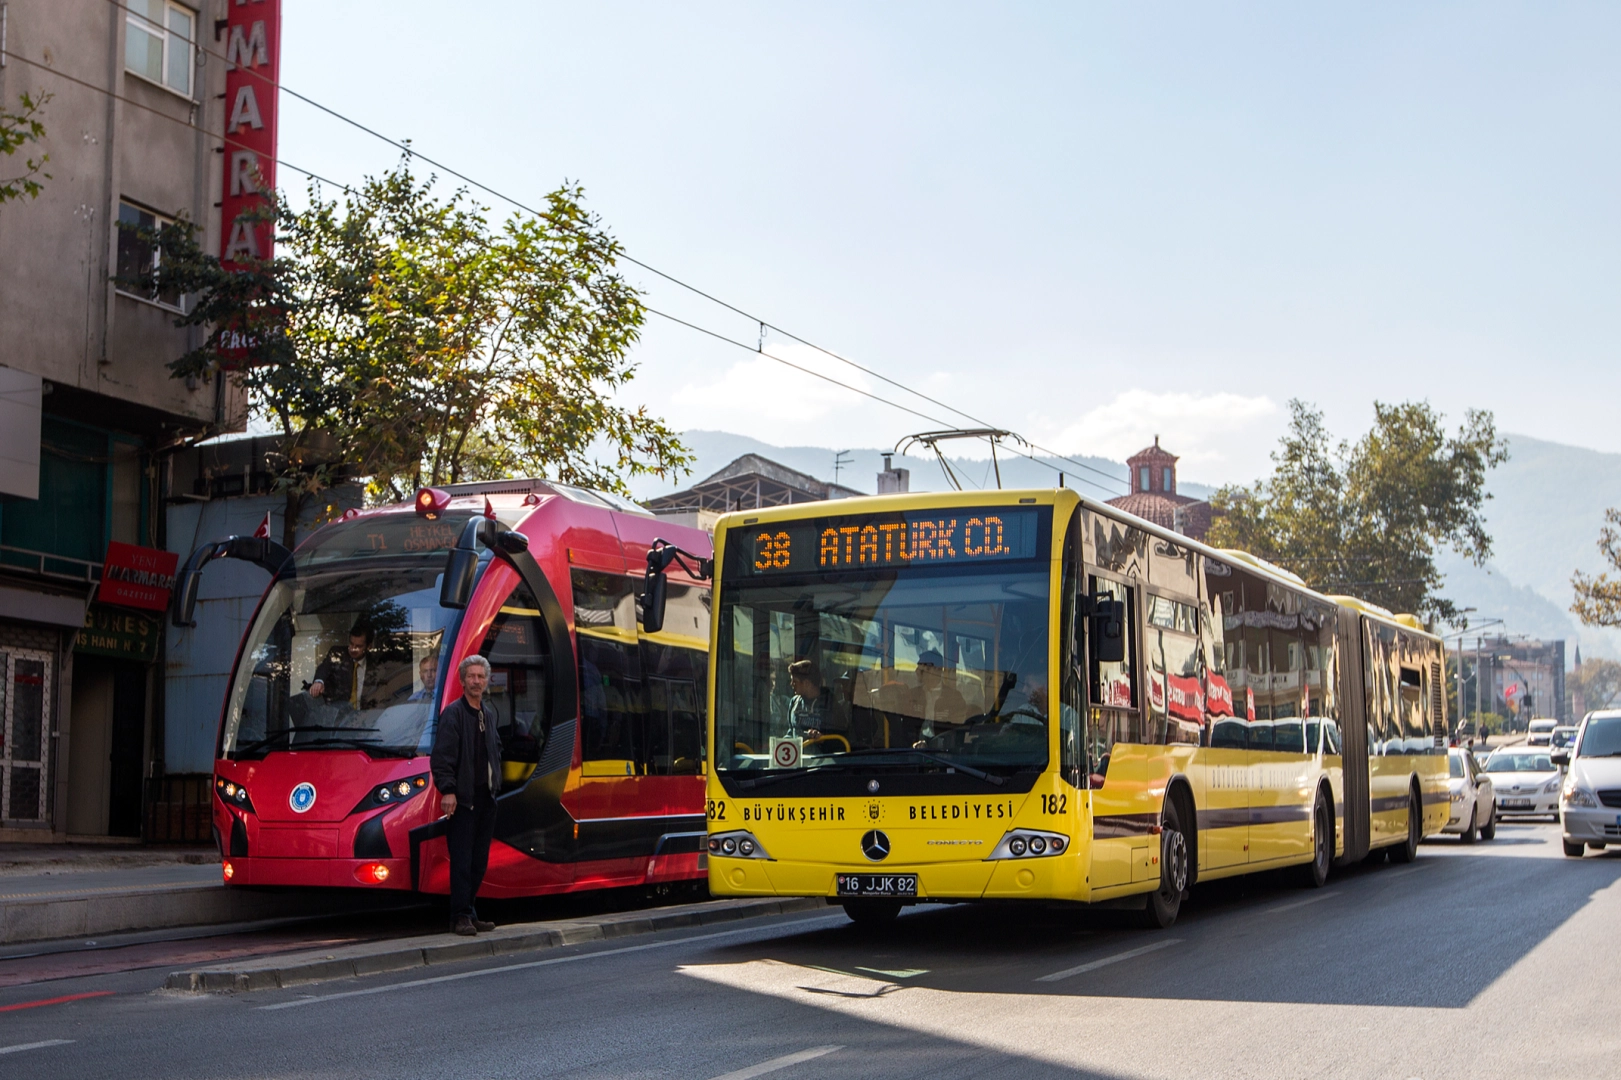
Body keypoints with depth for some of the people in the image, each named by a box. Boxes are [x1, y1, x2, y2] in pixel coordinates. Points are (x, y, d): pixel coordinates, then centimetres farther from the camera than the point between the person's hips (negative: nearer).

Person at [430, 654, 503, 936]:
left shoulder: (489, 712, 15)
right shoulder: (453, 713, -8)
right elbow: (441, 755, -13)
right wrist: (447, 790, -20)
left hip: (486, 796, 7)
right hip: (463, 797, -7)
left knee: (479, 860, 9)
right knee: (462, 859, -6)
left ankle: (470, 914, 16)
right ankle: (461, 916, -2)